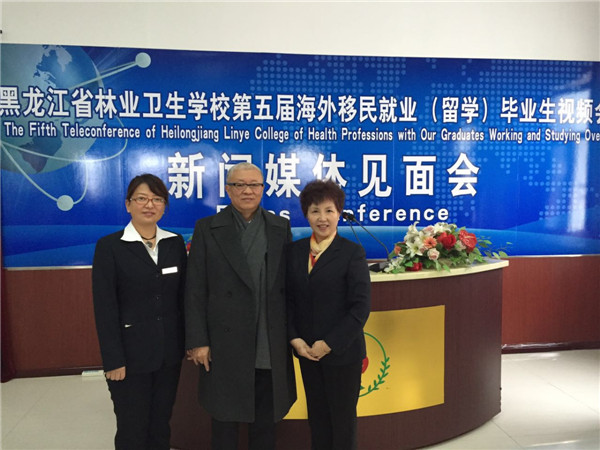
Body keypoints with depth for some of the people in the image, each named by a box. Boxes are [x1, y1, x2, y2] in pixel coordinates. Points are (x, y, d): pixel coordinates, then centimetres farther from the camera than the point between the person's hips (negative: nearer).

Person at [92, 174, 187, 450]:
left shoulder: (175, 243, 4)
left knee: (161, 426, 16)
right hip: (131, 354, -3)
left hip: (169, 352, 4)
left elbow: (182, 297, 8)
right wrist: (113, 359, -13)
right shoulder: (109, 246, -8)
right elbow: (104, 308, -10)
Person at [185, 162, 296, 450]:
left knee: (266, 422, 16)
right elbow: (195, 291, -4)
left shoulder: (281, 227, 4)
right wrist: (197, 341, -7)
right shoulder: (207, 229, -2)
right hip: (225, 345, -2)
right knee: (225, 420, 13)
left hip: (271, 347, 2)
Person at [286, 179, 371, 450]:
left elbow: (361, 307, -14)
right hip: (307, 351, 4)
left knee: (342, 418, 13)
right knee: (317, 417, 17)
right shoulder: (294, 250, 3)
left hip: (343, 352, -4)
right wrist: (294, 338, -7)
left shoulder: (352, 252, -10)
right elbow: (288, 298, 5)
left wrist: (329, 344, -15)